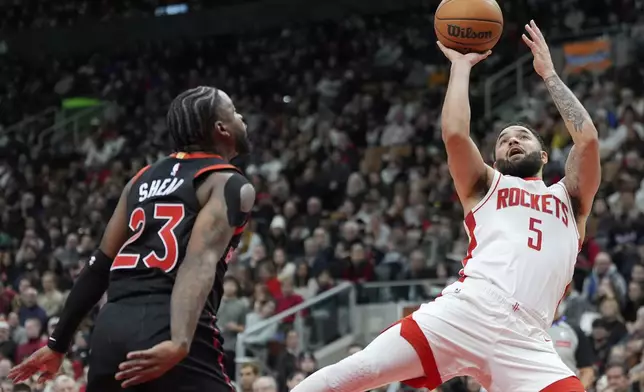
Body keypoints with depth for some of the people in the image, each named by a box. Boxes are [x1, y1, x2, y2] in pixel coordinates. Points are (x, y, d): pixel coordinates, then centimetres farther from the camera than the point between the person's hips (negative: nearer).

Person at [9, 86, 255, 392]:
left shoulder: (144, 178, 23)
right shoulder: (230, 184, 2)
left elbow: (101, 265, 23)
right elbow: (201, 261, -16)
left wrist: (58, 343, 28)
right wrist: (180, 342, -30)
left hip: (113, 327, 7)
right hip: (168, 333, -7)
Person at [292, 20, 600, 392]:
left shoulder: (569, 198, 28)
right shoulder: (486, 186, 26)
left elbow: (588, 138, 11)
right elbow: (454, 134, 7)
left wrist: (549, 73, 19)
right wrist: (461, 66, 18)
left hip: (523, 339, 1)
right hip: (465, 312, -1)